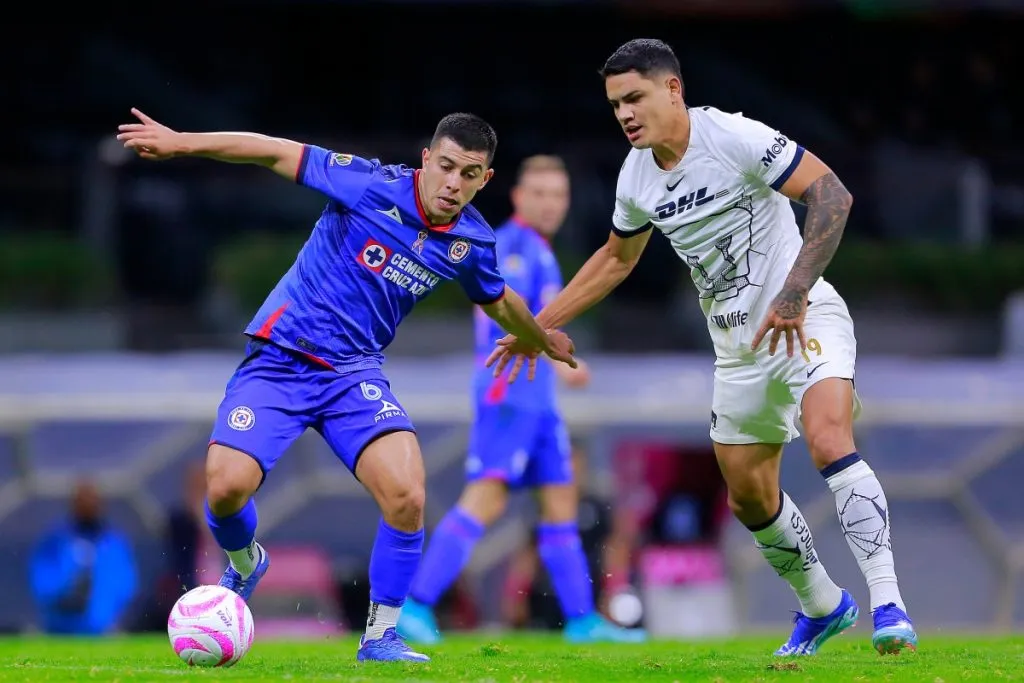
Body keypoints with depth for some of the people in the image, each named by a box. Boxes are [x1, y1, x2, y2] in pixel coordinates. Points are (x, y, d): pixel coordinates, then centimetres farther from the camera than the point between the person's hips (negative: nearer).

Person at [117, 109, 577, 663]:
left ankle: (381, 636, -4)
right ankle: (244, 566, 18)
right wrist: (182, 143, -15)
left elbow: (498, 302, 23)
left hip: (354, 372, 3)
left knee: (407, 496, -22)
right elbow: (278, 154, -9)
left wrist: (543, 339, 39)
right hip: (278, 360, -2)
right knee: (226, 487, -19)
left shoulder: (471, 242, 0)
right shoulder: (372, 185, -13)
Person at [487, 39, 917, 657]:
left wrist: (794, 291, -29)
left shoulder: (734, 137, -17)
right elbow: (617, 258, 24)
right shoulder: (636, 177, 5)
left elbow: (832, 193, -22)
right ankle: (823, 607, 31)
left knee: (829, 440, -30)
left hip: (806, 317, -7)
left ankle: (888, 604, -33)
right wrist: (539, 325, 24)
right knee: (749, 496, 9)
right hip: (738, 346, 8)